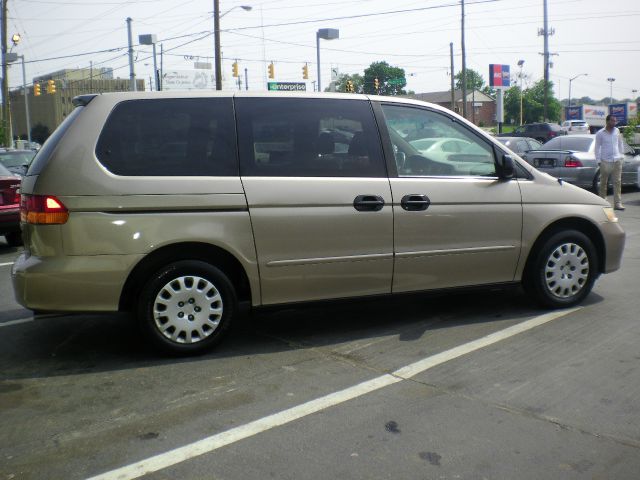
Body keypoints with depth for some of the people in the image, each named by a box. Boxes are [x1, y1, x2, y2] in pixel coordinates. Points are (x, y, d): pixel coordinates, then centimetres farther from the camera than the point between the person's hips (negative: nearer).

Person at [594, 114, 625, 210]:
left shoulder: (617, 131, 8)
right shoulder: (600, 133, -2)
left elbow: (620, 144, 16)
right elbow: (597, 147, 0)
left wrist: (621, 155, 12)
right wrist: (598, 160, -4)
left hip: (617, 160, 3)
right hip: (605, 161, -3)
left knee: (617, 182, -1)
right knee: (603, 183, 4)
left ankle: (617, 203, -2)